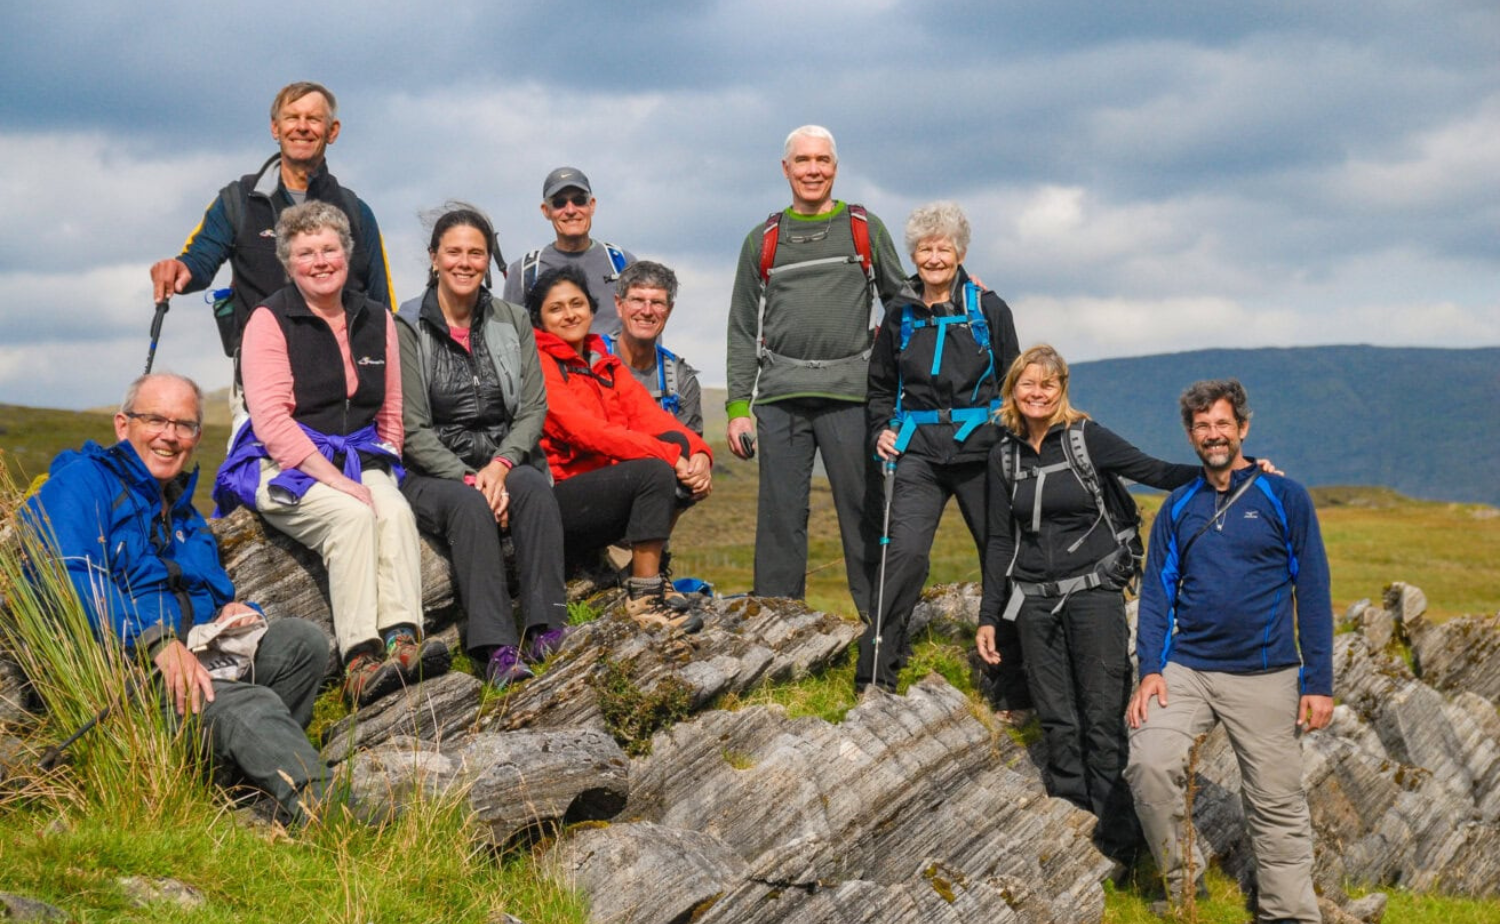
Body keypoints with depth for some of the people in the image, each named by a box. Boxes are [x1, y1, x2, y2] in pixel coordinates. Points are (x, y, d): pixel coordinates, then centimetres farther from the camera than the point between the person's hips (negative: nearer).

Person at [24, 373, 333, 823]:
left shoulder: (183, 513, 29)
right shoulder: (81, 483, 1)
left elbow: (214, 595, 32)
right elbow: (68, 583, -17)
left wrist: (232, 611, 4)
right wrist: (157, 640, -29)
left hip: (193, 656, 9)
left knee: (303, 640, -14)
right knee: (248, 704, -33)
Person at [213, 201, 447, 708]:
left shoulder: (376, 320, 13)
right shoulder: (270, 320, -3)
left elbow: (391, 413, 18)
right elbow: (271, 419, -12)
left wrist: (379, 466, -1)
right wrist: (335, 479, -20)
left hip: (359, 460, 4)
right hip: (284, 465, -4)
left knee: (396, 511, -28)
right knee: (352, 515, -33)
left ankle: (403, 641, -42)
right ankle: (360, 658, -41)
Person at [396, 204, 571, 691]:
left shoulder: (513, 322, 11)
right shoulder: (407, 328, 0)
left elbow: (533, 407, 4)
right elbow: (413, 430, -6)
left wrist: (502, 464, -15)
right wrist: (466, 479, -18)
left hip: (504, 464, 3)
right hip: (431, 474, -3)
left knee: (534, 487, -32)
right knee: (469, 505, -36)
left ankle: (547, 632, -40)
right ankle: (495, 650, -46)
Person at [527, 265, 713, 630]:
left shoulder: (605, 367, 18)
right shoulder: (538, 363, -6)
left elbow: (653, 419, 4)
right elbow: (587, 432, -19)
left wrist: (698, 453, -17)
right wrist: (671, 456, -23)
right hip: (552, 500, -8)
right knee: (655, 471, -26)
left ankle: (645, 573, -6)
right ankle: (643, 598, -21)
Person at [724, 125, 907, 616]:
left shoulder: (866, 229, 12)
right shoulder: (763, 240, 15)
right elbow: (743, 330, 13)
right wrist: (738, 406, 5)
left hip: (850, 393, -1)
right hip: (781, 395, 1)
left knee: (864, 512, -3)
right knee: (780, 515, -1)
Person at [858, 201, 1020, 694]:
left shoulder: (989, 310, 5)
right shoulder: (900, 317, 10)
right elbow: (880, 388, 21)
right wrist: (881, 430, 4)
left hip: (980, 449, 0)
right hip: (919, 451, 1)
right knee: (905, 552, -15)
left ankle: (1017, 681, 15)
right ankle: (875, 669, -7)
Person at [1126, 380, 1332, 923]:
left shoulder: (1284, 498, 1)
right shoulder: (1179, 507, 10)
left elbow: (1313, 593, 0)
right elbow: (1157, 593, 9)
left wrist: (1318, 683, -5)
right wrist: (1150, 669, -5)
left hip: (1266, 676, -2)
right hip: (1186, 669, 2)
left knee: (1277, 803, 1)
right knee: (1148, 765, -19)